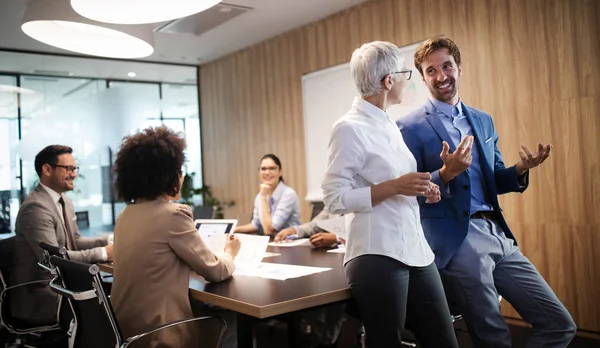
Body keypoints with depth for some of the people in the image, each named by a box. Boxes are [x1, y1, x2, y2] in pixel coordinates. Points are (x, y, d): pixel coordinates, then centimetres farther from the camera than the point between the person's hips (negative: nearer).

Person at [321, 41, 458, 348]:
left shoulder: (390, 125, 15)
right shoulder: (349, 128, -10)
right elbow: (334, 198, -14)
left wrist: (421, 190, 7)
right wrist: (394, 187, -20)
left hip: (417, 250, 8)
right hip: (377, 256, -8)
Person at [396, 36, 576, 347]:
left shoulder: (483, 121, 15)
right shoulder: (411, 127, -6)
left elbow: (492, 181, 19)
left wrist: (520, 169, -2)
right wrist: (446, 173, -26)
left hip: (498, 235, 7)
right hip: (456, 241, -6)